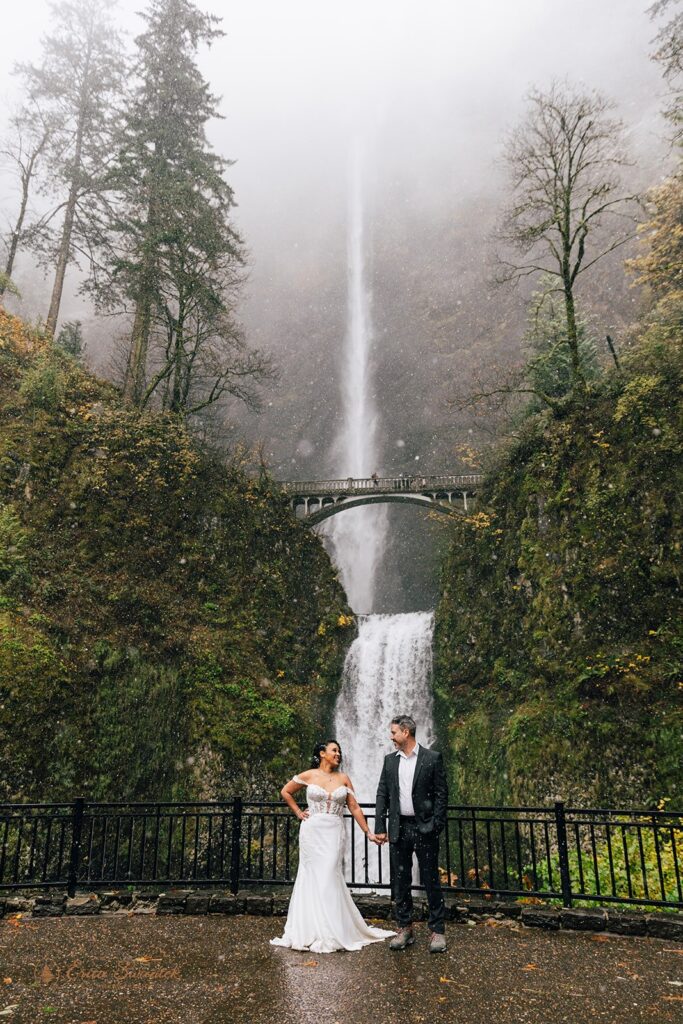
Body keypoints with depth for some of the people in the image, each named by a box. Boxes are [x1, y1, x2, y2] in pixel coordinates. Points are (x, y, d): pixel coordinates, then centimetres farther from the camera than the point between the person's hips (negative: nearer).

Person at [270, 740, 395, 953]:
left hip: (334, 833, 1)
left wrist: (368, 832, 2)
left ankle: (331, 932, 9)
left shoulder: (343, 779, 5)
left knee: (329, 877, -4)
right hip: (312, 831, -1)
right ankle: (310, 930, 18)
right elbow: (285, 792, 12)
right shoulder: (308, 776, 0)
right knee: (311, 877, 4)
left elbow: (354, 808, 5)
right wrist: (298, 812, 7)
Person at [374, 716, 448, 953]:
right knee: (400, 882, 10)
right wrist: (380, 827, 2)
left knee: (431, 881, 3)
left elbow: (441, 794, -5)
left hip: (424, 828, -4)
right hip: (399, 828, 4)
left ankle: (437, 931, 15)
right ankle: (405, 929, 23)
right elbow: (382, 794, 8)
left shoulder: (432, 758, -5)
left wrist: (435, 826, -11)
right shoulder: (390, 760, 8)